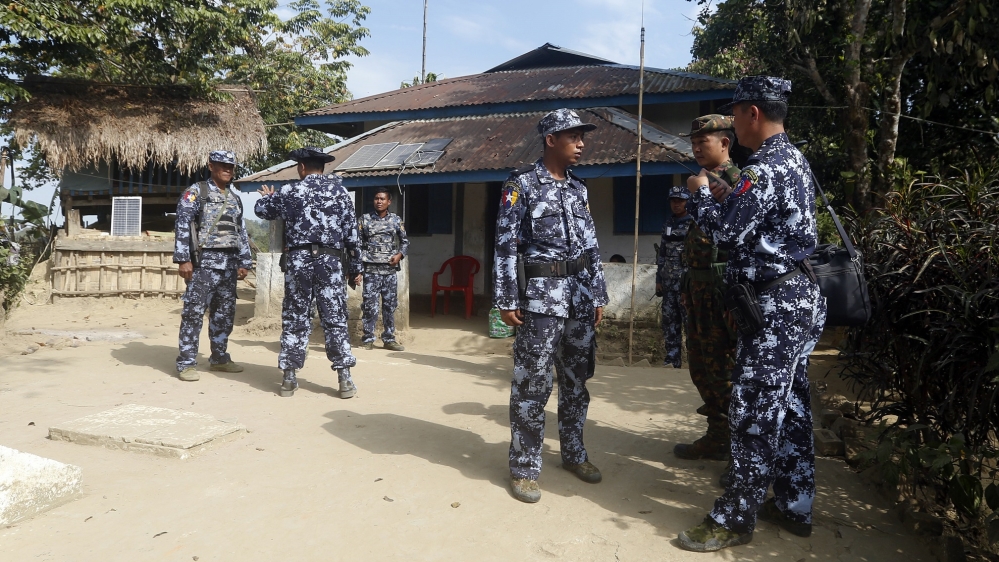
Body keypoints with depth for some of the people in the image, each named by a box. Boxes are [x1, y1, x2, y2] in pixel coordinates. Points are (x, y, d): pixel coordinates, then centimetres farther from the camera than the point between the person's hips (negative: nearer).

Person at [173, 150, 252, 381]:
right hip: (205, 261, -6)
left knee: (225, 313, 10)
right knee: (194, 312, -6)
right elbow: (182, 225, -8)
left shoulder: (235, 198, 18)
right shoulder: (196, 192, -1)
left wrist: (244, 262, 15)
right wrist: (183, 259, -16)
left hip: (229, 263, 6)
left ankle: (219, 358, 21)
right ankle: (186, 363, -1)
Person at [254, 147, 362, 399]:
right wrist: (354, 266, 9)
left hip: (298, 260, 0)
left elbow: (261, 209, 19)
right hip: (330, 262, 0)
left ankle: (289, 378, 12)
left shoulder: (289, 192, 3)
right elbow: (351, 234, 3)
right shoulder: (340, 193, 4)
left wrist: (268, 196, 42)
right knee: (335, 320, 2)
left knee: (294, 319, 8)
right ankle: (345, 380, 1)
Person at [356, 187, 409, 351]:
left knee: (390, 306, 6)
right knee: (369, 306, -3)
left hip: (390, 270, 2)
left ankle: (389, 339, 15)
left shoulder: (396, 220, 8)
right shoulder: (365, 219, 2)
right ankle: (368, 339, 8)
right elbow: (357, 245, 1)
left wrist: (400, 255, -3)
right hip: (371, 270, -2)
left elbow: (405, 241, 17)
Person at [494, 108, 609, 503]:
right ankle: (524, 467, 9)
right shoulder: (522, 185, -5)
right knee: (532, 384, -3)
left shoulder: (578, 189, 13)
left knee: (576, 379, 14)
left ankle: (573, 453, 29)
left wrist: (598, 295, 13)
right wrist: (506, 300, -14)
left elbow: (591, 246, 16)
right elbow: (505, 245, -9)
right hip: (542, 294, -6)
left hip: (580, 295, 6)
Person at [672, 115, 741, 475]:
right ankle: (717, 438, 30)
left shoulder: (737, 182, -12)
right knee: (702, 368, 16)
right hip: (699, 290, 9)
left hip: (724, 290, -9)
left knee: (727, 372, -3)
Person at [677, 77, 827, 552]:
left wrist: (701, 192, -3)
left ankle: (735, 519, 8)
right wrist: (729, 196, 16)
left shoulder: (765, 167, -18)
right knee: (789, 406, 16)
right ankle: (794, 506, 27)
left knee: (755, 412, -3)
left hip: (776, 304, -11)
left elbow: (726, 232, -19)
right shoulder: (792, 158, 15)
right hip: (798, 298, 11)